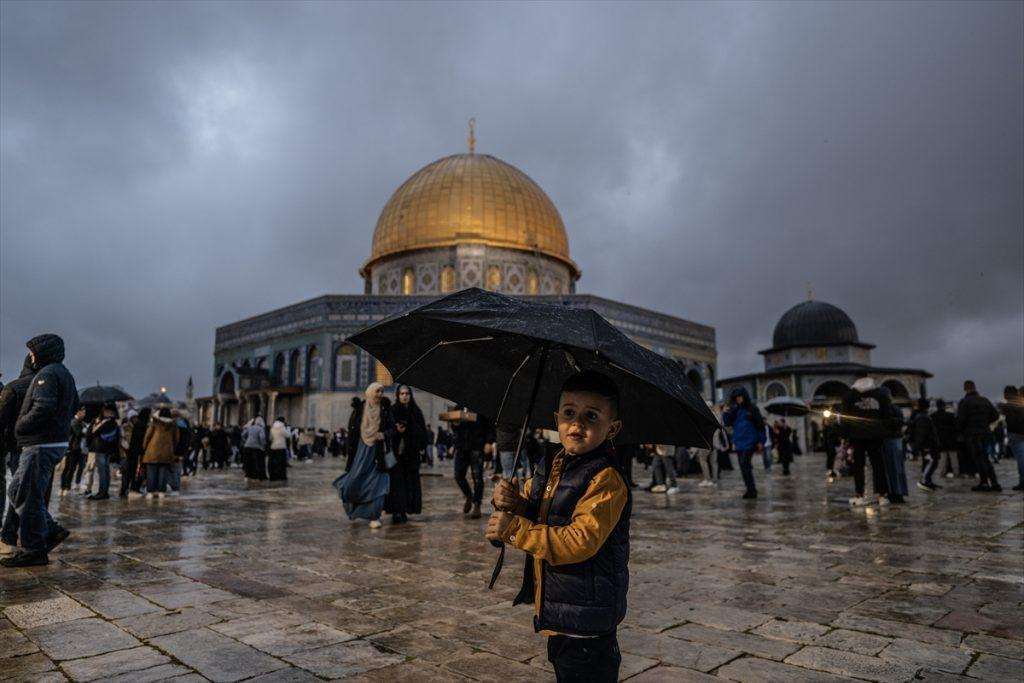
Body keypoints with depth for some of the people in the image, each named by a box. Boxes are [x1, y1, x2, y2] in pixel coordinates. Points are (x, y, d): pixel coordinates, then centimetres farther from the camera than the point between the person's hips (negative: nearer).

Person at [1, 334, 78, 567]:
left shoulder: (47, 374, -14)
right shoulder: (65, 375, 18)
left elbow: (43, 408, -25)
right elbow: (74, 407, 25)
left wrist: (21, 426, -12)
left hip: (41, 446, -10)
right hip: (57, 441, 10)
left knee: (26, 495, -3)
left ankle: (34, 550, 2)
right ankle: (51, 532, 14)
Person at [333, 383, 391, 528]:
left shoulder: (385, 408, 2)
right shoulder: (362, 407, 1)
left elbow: (392, 427, 4)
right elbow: (355, 429, 3)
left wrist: (384, 434, -18)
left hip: (379, 450, 0)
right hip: (364, 448, 0)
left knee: (377, 483, -4)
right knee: (356, 480, -2)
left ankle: (374, 517, 4)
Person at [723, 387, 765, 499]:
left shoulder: (752, 409, -1)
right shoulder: (734, 410, 11)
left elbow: (760, 425, 0)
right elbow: (726, 423, 6)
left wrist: (761, 441, -4)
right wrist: (726, 413, -10)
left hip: (749, 442, -6)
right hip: (738, 443, 6)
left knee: (744, 465, -15)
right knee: (743, 467, 9)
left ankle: (751, 490, -8)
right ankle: (751, 490, 19)